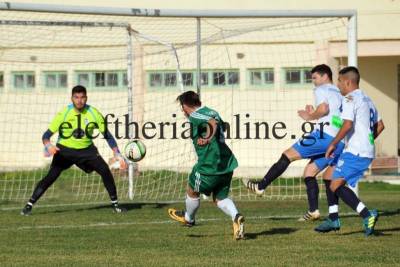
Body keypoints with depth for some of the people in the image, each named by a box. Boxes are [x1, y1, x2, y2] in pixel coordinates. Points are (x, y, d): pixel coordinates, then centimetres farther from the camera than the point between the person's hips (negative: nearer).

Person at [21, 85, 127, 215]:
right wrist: (48, 145, -39)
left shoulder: (94, 113, -13)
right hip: (65, 150, -2)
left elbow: (107, 135, -4)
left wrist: (117, 154, -11)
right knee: (51, 176, -18)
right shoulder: (64, 114, -18)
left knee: (105, 171, -13)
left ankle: (114, 204, 2)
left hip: (86, 149, 2)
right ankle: (29, 205, -8)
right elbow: (47, 135, -16)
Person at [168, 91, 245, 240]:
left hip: (209, 165, -8)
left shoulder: (195, 116, -11)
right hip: (227, 163, 8)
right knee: (220, 198, 15)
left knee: (192, 191, 18)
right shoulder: (212, 112, 14)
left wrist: (208, 138, -42)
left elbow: (212, 123, -30)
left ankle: (188, 218, 40)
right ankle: (236, 217, -12)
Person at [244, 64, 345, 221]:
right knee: (309, 172, 14)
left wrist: (310, 117, -1)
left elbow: (323, 108, -17)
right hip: (340, 143, 8)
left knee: (287, 156, -2)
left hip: (324, 135, -8)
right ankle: (313, 211, 5)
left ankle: (260, 186, -2)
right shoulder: (339, 94, 28)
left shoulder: (321, 90, 3)